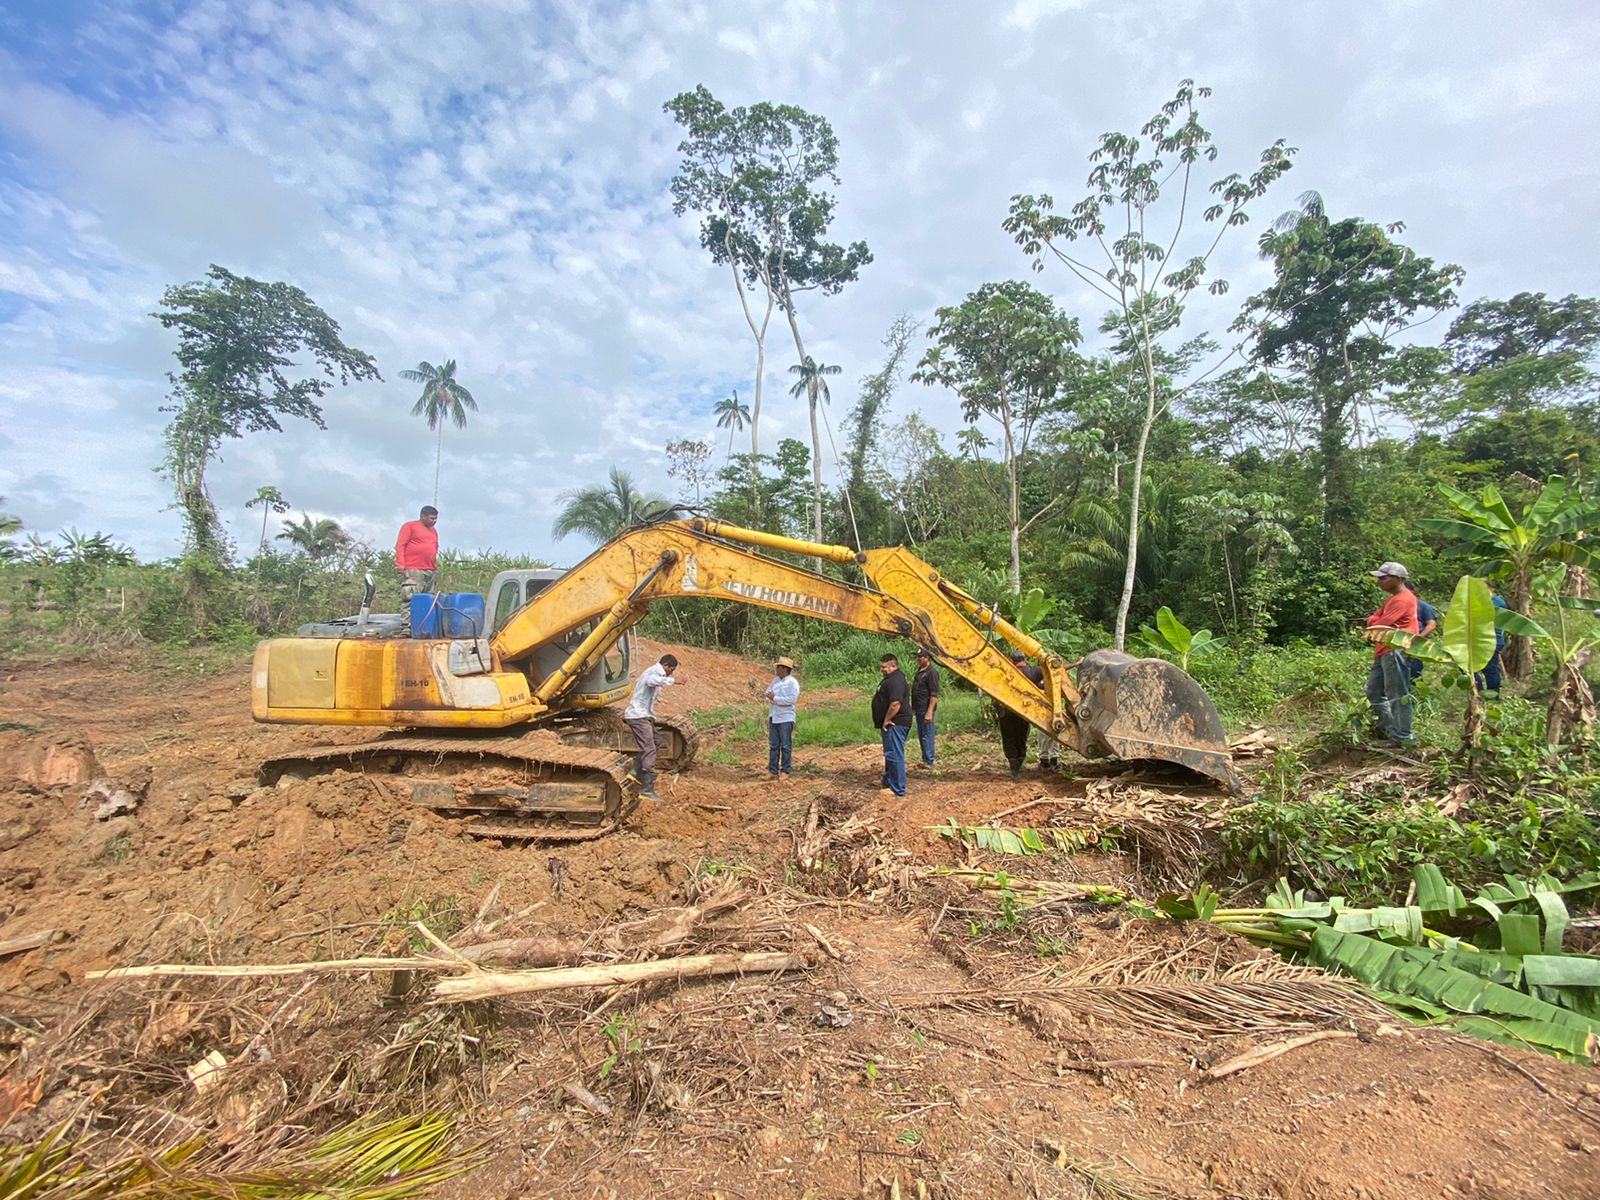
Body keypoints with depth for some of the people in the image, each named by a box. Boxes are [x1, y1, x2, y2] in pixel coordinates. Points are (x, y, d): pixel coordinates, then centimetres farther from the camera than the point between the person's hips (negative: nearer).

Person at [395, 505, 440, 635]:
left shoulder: (433, 531, 24)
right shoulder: (409, 526, 5)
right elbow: (400, 545, -2)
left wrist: (436, 565, 18)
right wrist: (400, 563, -11)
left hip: (430, 571, 7)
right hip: (412, 570, -7)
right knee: (410, 599, -11)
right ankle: (407, 627, -14)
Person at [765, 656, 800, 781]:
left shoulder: (793, 682, -11)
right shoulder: (776, 680, 10)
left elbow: (792, 699, -21)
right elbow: (768, 693, 9)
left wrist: (775, 698, -16)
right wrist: (772, 696, -14)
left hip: (785, 719, -7)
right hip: (773, 717, 7)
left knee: (786, 746, 2)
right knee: (773, 746, 10)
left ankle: (785, 772, 11)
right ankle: (772, 771, 17)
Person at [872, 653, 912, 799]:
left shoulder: (896, 680, -20)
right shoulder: (890, 678, 16)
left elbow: (895, 703, -30)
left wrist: (886, 720, -20)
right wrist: (885, 721, 20)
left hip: (895, 724, -12)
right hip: (891, 725, 12)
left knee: (895, 755, -7)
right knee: (890, 755, 19)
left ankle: (897, 789, -2)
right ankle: (889, 783, 31)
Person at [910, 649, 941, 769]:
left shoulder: (932, 672, -15)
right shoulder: (920, 670, 15)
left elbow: (934, 694, -19)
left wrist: (929, 712, -23)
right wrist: (913, 708, 22)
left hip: (926, 710, -10)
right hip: (919, 710, 10)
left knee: (926, 736, -5)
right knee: (921, 736, 15)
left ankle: (929, 763, 1)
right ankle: (924, 759, 24)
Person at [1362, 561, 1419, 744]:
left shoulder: (1403, 599, -13)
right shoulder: (1392, 598, 22)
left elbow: (1381, 625, -17)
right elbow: (1374, 619, 15)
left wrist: (1371, 630, 4)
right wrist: (1374, 623, -8)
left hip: (1395, 651, -11)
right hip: (1384, 651, 11)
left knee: (1397, 695, -8)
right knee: (1374, 692, 16)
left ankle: (1402, 738, -4)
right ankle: (1387, 729, 25)